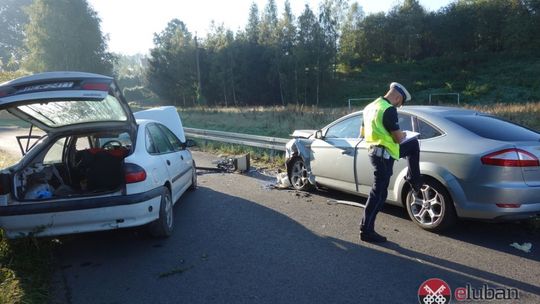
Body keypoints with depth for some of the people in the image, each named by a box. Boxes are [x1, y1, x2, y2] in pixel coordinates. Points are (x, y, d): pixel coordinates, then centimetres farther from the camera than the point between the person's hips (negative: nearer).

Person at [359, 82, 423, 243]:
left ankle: (414, 182, 32)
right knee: (379, 193, -3)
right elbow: (398, 138, -17)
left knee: (414, 144, 26)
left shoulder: (370, 107, 11)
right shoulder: (389, 110, -17)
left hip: (374, 150, 9)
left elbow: (363, 133, 19)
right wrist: (402, 134, 6)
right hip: (383, 155, -9)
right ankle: (366, 230, 5)